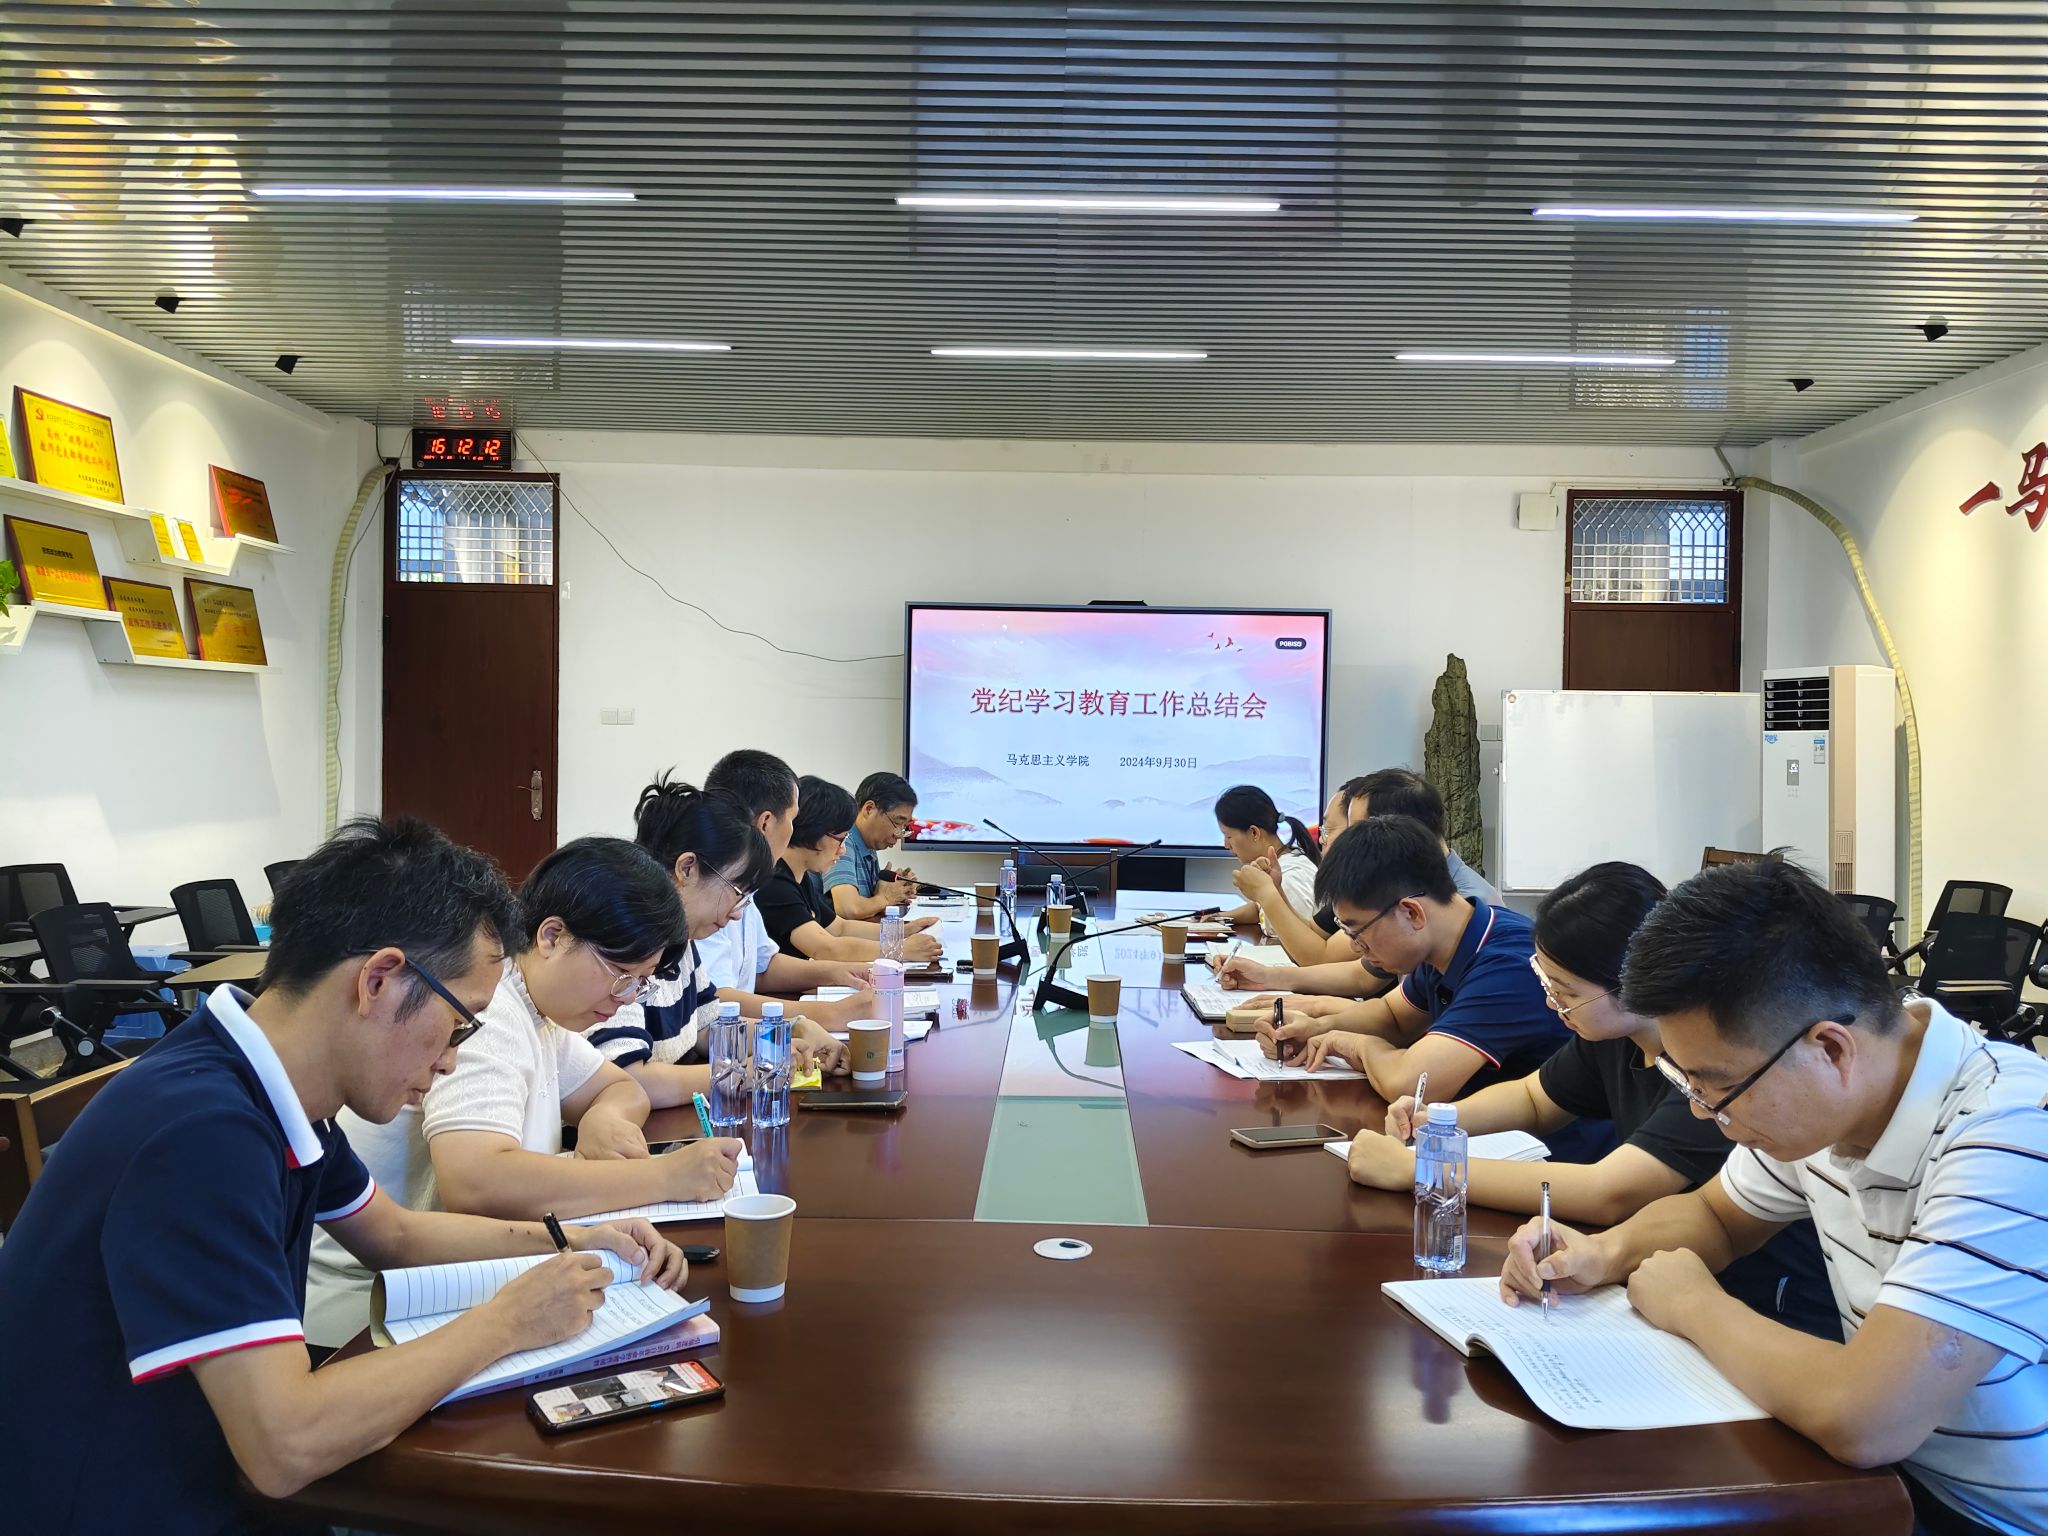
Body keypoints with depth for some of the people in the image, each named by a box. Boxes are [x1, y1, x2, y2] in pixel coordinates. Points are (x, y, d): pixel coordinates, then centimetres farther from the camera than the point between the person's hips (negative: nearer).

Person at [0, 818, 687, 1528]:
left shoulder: (275, 1095, -1)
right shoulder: (201, 1131, -29)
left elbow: (395, 1235, 16)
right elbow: (289, 1447, -31)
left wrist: (573, 1243, 5)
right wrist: (504, 1322, -19)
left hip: (197, 1475, 8)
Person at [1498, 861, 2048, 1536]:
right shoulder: (1812, 1095, -4)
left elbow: (1859, 1422, -36)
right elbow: (1715, 1214, 16)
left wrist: (1693, 1304, -18)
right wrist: (1607, 1254, -5)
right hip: (1889, 1466, 7)